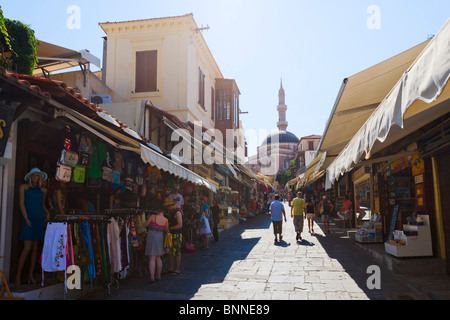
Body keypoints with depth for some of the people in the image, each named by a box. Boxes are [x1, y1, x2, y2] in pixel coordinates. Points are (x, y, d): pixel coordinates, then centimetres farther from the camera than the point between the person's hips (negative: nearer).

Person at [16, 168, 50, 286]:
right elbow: (21, 204, -2)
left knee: (35, 248, 4)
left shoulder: (43, 190, 14)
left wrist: (47, 212, 3)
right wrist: (26, 218, -11)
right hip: (28, 219, -4)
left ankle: (30, 275, 9)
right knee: (27, 248, -10)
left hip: (40, 219, 4)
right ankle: (18, 275, 2)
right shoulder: (24, 187, 4)